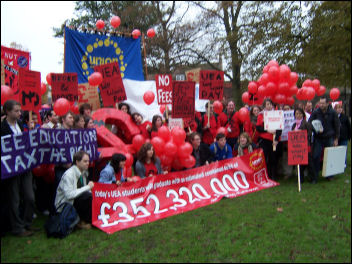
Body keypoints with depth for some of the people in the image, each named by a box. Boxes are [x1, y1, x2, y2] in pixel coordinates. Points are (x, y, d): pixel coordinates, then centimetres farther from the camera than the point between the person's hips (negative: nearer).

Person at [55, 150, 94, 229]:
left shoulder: (83, 172, 3)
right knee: (87, 196, -29)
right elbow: (69, 195, -30)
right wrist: (87, 187, -27)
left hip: (75, 200, 8)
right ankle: (83, 222, -11)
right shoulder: (68, 175, -21)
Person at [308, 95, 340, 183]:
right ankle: (315, 177, 4)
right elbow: (309, 123, 0)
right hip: (318, 138, 0)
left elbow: (337, 126, 4)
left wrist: (336, 139, 3)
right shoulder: (315, 112, -4)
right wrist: (316, 130, -18)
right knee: (316, 157, -5)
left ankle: (330, 175, 24)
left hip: (329, 138, 0)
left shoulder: (333, 112, -3)